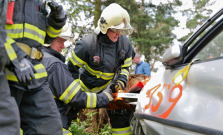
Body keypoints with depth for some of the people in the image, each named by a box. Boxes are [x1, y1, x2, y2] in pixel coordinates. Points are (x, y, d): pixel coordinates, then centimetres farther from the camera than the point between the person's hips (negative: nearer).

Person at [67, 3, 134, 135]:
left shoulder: (125, 43, -12)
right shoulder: (87, 44, -26)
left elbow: (125, 67, 3)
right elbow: (72, 68, -15)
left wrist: (121, 82, -15)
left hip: (108, 86, 3)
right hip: (86, 85, -3)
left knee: (121, 116, 0)